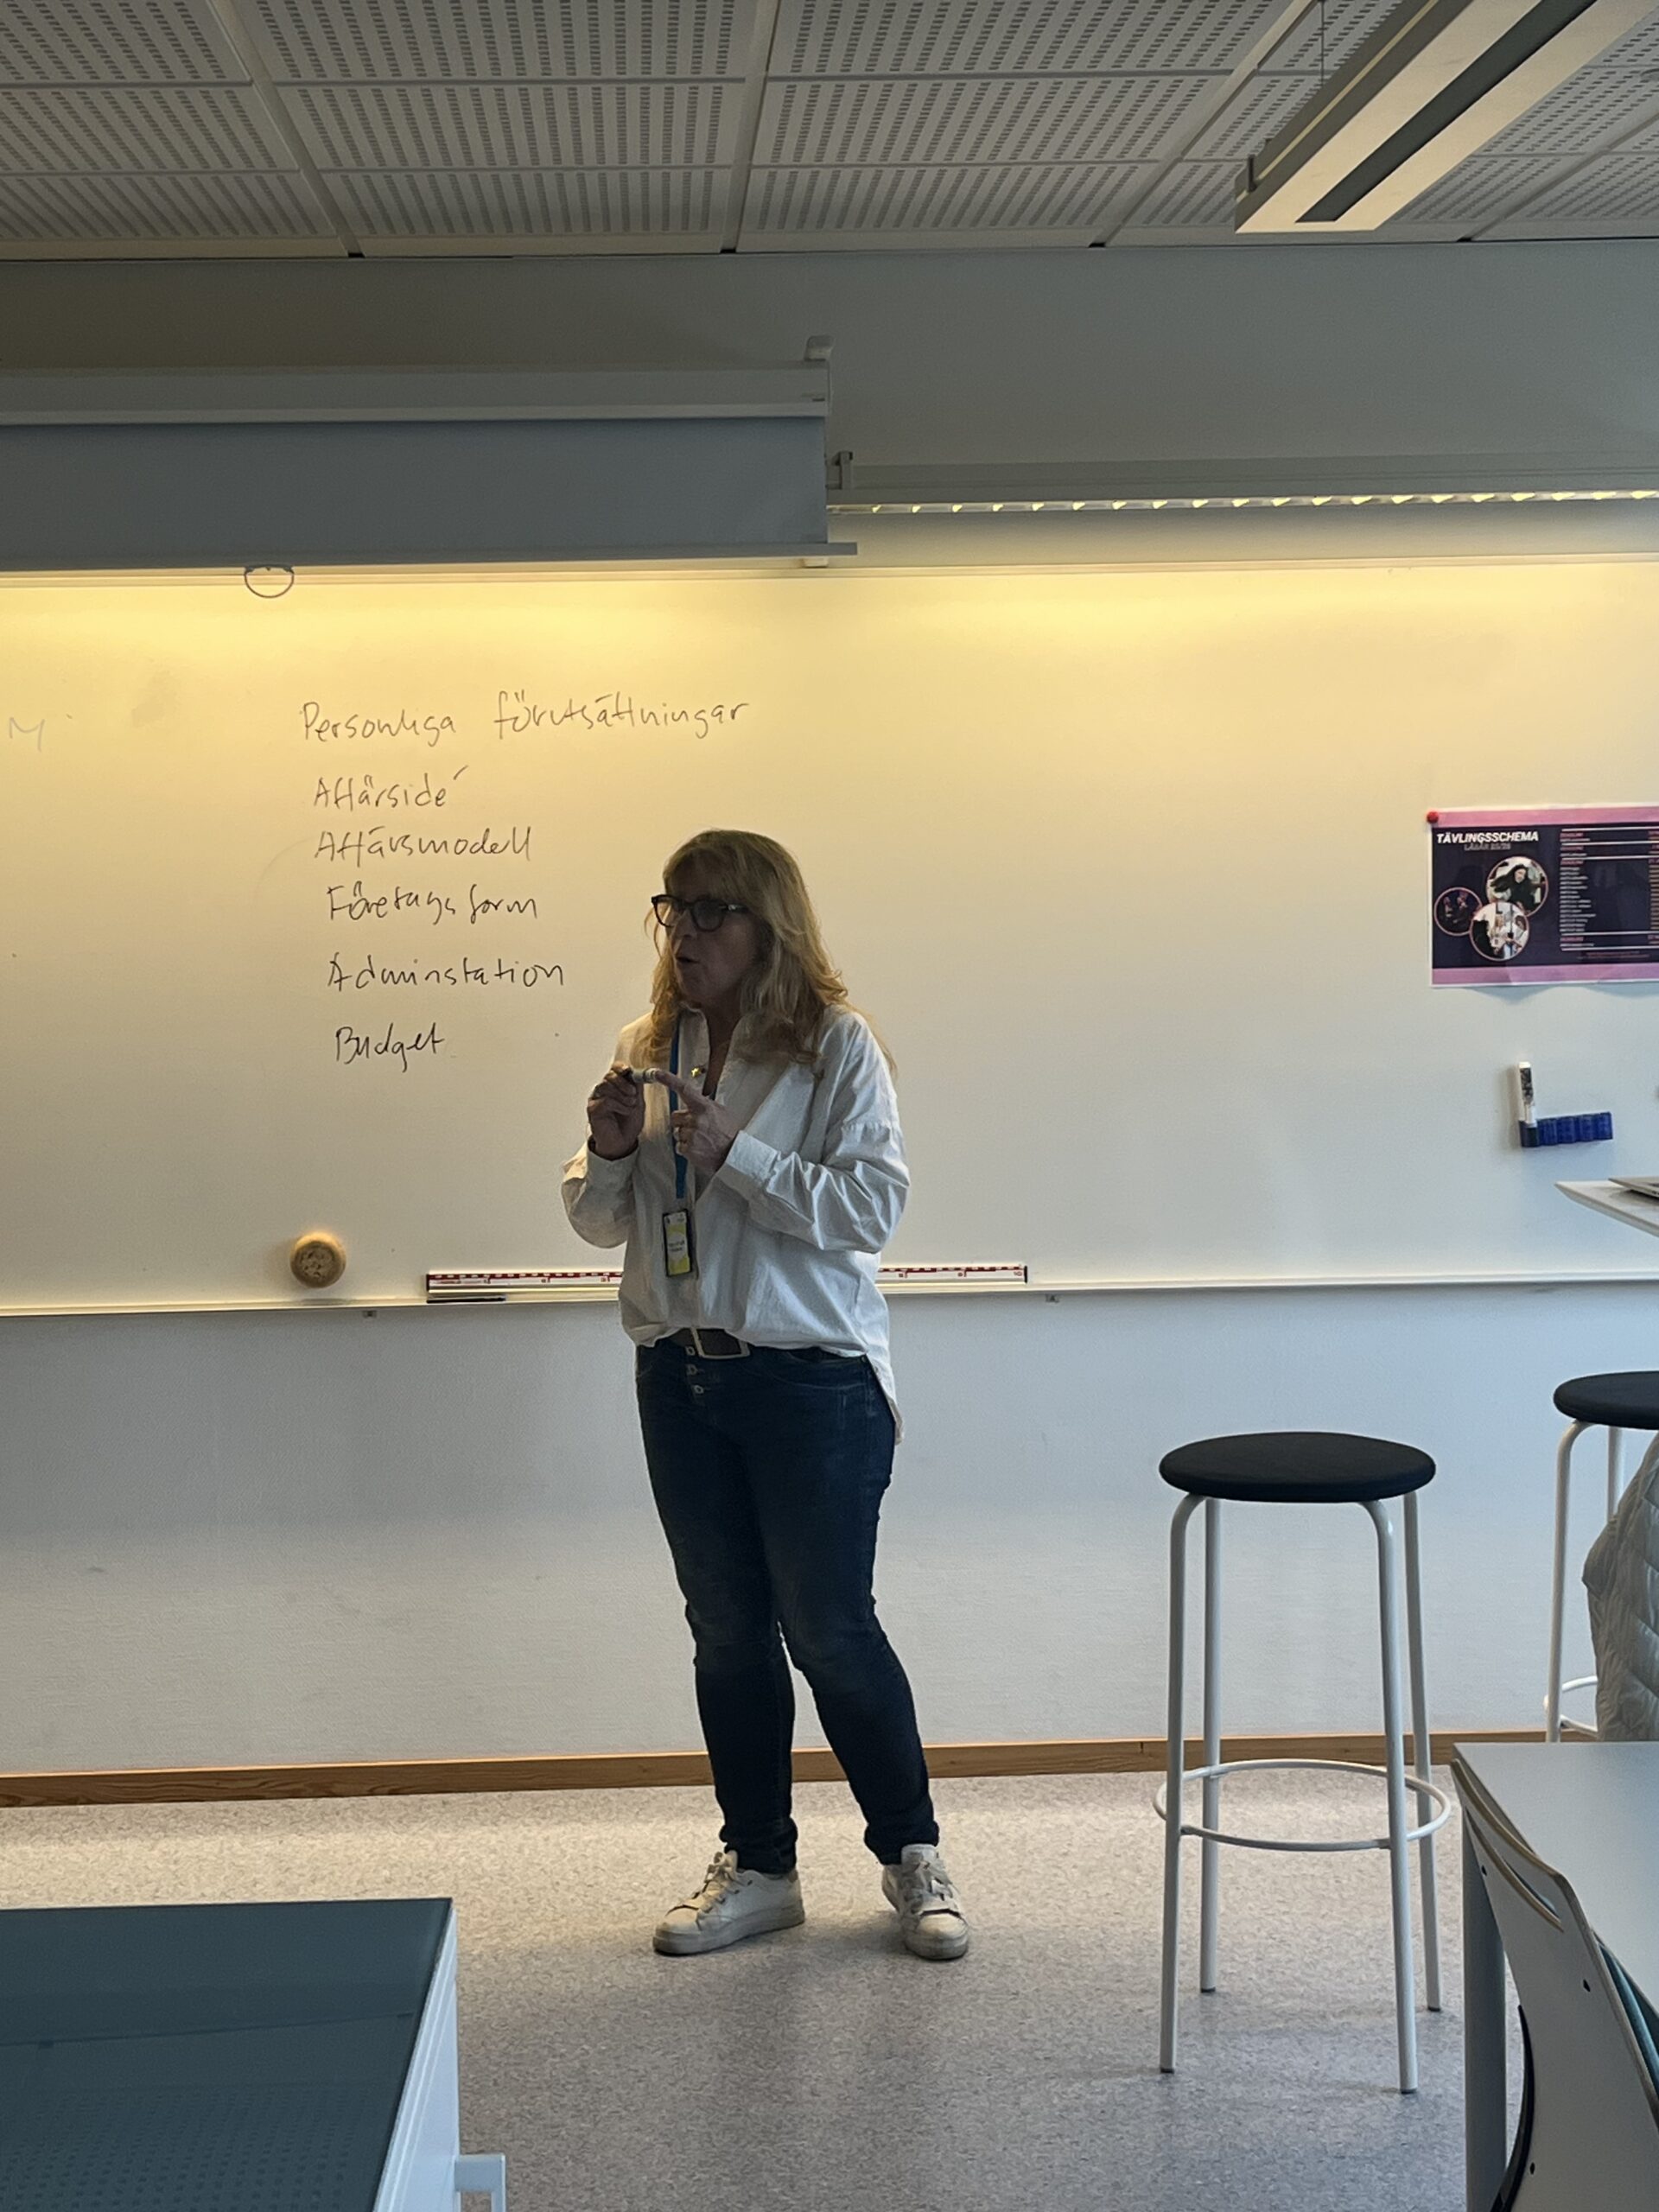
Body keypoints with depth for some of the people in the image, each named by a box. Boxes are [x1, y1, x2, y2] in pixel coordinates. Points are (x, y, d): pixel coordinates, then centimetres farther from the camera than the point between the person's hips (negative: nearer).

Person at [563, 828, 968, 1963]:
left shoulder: (837, 1046, -9)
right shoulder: (648, 1051, 8)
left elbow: (873, 1208, -17)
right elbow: (601, 1223, 14)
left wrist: (732, 1154, -22)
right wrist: (610, 1152, -8)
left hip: (812, 1378, -5)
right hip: (681, 1376, 5)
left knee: (829, 1628, 0)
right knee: (727, 1632, 12)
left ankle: (913, 1856, 19)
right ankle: (758, 1867, 25)